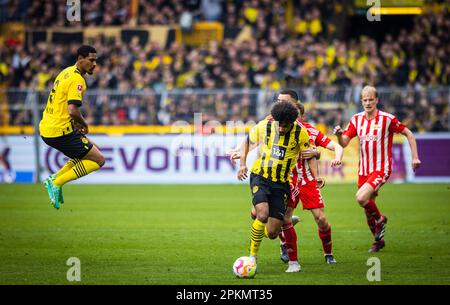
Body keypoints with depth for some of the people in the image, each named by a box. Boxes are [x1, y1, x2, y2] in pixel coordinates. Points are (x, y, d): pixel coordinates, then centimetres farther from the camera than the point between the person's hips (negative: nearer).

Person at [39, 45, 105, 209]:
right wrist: (84, 124, -6)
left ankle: (55, 178, 15)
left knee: (91, 150, 24)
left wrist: (78, 124, 14)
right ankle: (56, 183, -7)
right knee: (98, 160, -3)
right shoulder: (77, 79, -16)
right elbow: (72, 110, -25)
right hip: (60, 132, -10)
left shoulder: (66, 72, 15)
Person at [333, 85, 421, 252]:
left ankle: (380, 219, 4)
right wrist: (339, 134, -19)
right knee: (367, 207, 9)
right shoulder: (356, 119, 5)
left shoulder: (387, 119, -8)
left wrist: (415, 157, -4)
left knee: (361, 198, -25)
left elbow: (408, 134, 1)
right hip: (364, 170, 5)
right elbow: (344, 143, 3)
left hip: (381, 168, -5)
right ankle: (378, 240, 30)